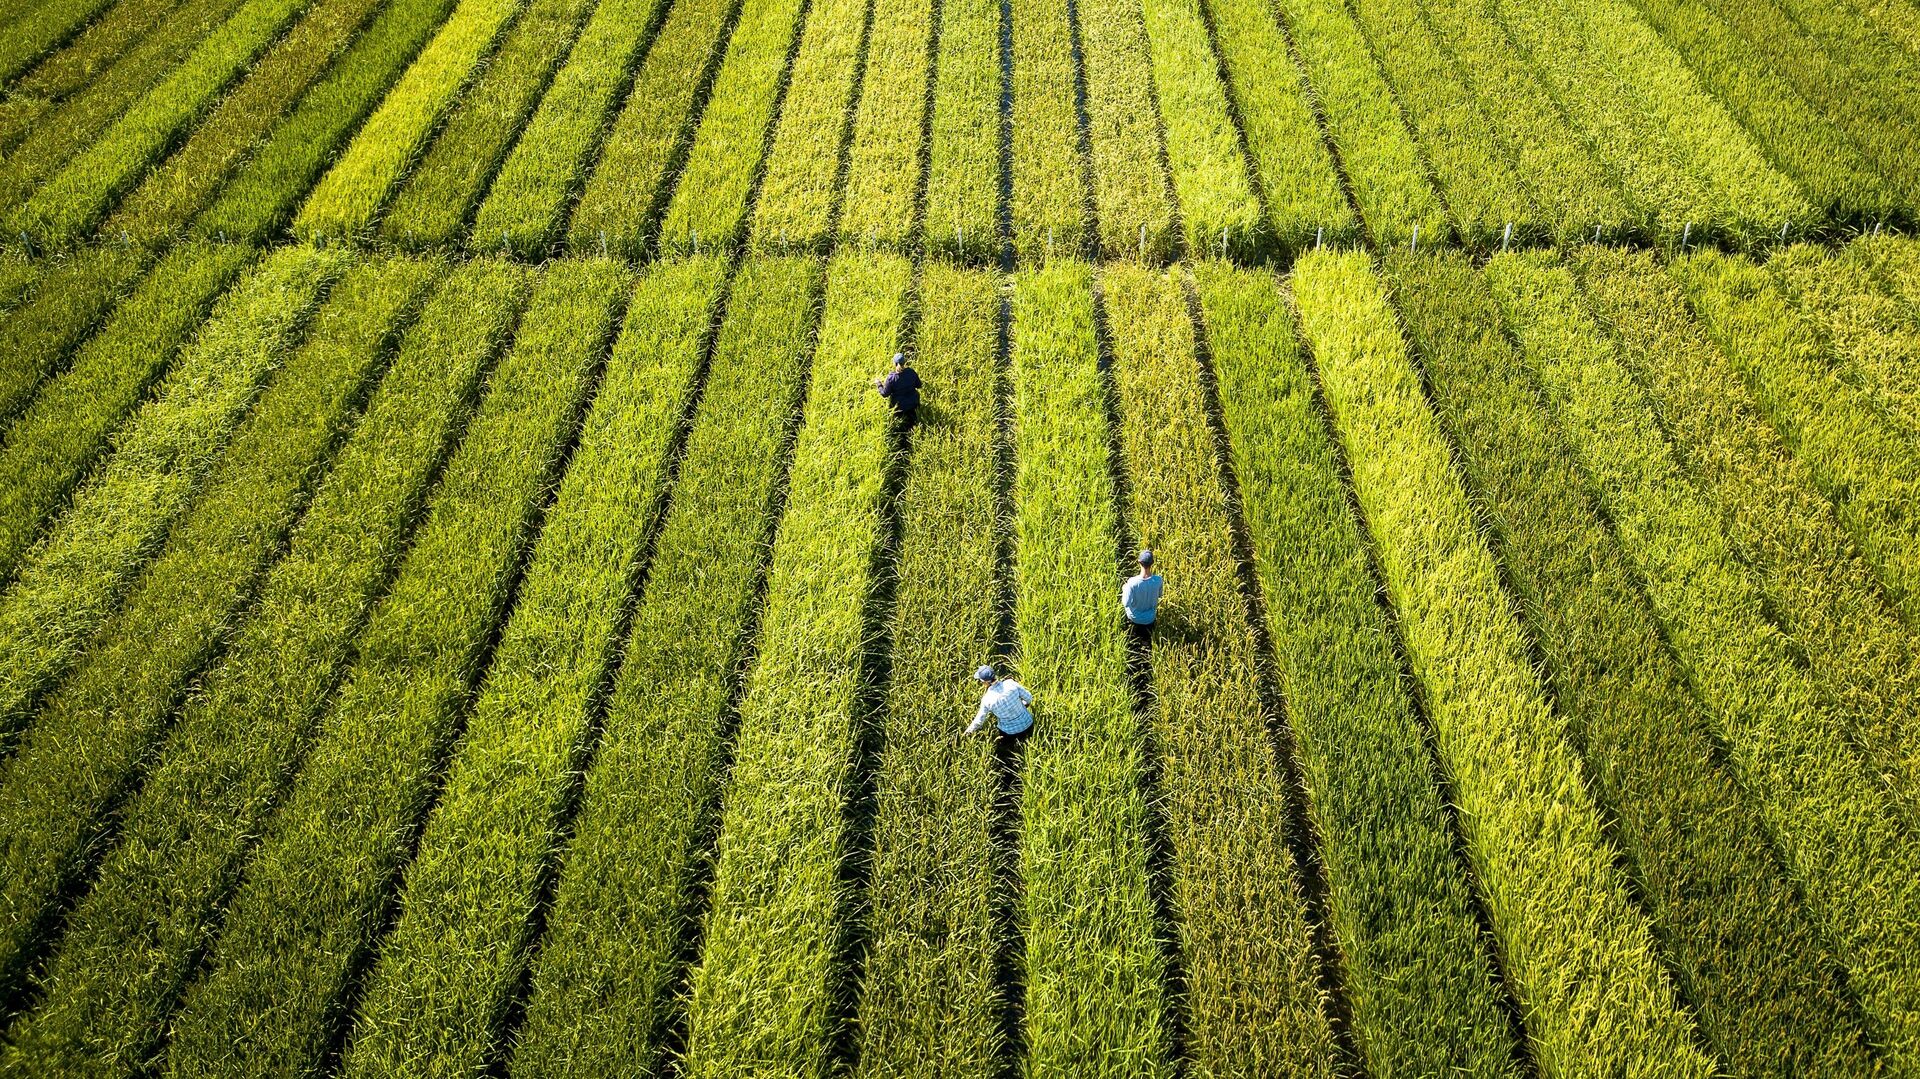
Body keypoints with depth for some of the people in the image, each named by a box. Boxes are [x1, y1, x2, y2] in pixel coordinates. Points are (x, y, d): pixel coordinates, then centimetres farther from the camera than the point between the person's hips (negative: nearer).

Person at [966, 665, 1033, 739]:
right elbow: (1028, 697, -6)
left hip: (1010, 732, -1)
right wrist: (1025, 704, 17)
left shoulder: (987, 699, -20)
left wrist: (969, 730, 12)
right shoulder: (1010, 683, -18)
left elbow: (979, 720, -7)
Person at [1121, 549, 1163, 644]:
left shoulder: (1132, 582, -31)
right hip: (1150, 618, 2)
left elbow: (1126, 603, -22)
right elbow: (1159, 595, -3)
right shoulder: (1158, 580, -24)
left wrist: (1124, 589, -6)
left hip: (1134, 617, -2)